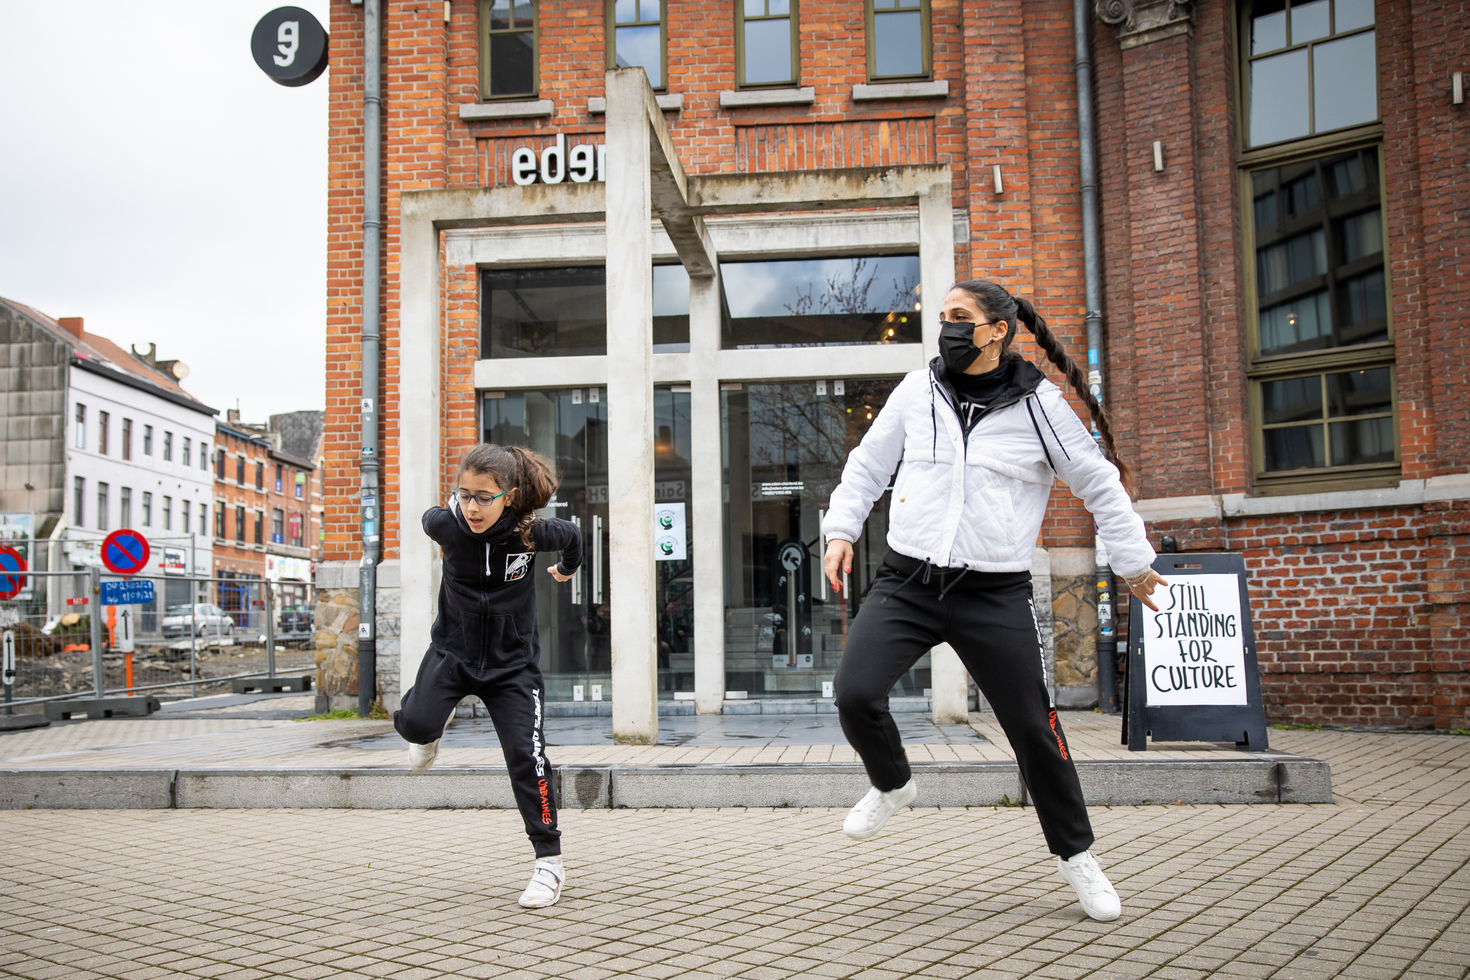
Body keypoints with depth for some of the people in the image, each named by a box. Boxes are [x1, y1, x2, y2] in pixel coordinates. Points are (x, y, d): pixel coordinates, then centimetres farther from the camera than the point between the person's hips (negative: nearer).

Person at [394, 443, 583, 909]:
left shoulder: (531, 533, -20)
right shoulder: (446, 524, -17)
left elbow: (571, 535, 4)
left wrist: (568, 569, 25)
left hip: (511, 661, -1)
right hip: (453, 648, 1)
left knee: (525, 754, -10)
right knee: (416, 724, -21)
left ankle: (550, 861, 4)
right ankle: (435, 721, 20)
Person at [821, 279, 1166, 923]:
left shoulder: (1039, 405, -1)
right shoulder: (916, 392, 6)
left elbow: (1100, 485, 9)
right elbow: (867, 463, 17)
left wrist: (1134, 562, 12)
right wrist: (841, 528, 6)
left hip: (995, 596, -2)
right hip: (905, 584, 2)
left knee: (1034, 729, 1)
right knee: (855, 694, -16)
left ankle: (1075, 854, 26)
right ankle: (892, 785, 17)